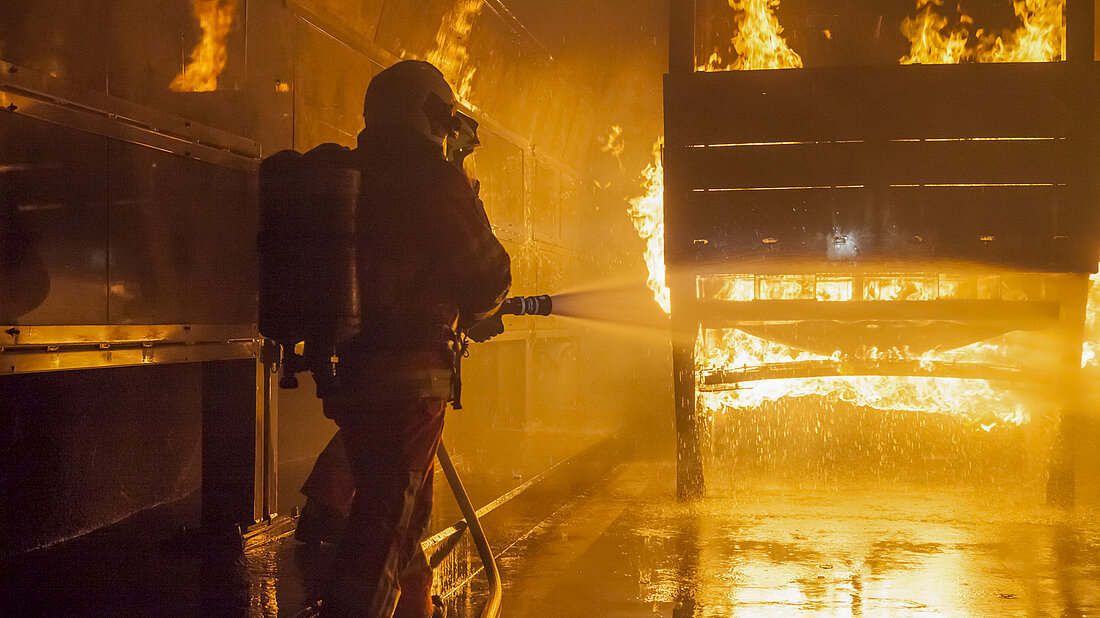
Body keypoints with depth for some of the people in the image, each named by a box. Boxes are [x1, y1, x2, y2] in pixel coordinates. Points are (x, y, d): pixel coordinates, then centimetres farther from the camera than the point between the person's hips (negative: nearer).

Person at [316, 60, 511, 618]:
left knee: (401, 511, 21)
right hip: (411, 372, -7)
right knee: (385, 525, -4)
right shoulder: (435, 180, -10)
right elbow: (485, 276, -7)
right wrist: (475, 310, 15)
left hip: (349, 374, 7)